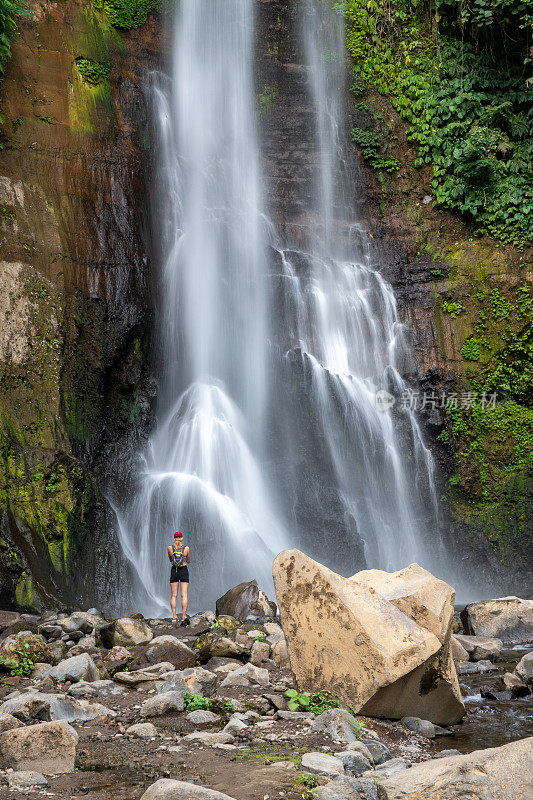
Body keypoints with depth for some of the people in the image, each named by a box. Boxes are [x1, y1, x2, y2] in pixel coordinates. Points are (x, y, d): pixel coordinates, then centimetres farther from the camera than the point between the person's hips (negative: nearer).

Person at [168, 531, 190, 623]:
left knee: (174, 595, 5)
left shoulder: (170, 548, -2)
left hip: (174, 571, 1)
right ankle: (184, 616, -8)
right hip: (184, 571, -1)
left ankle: (174, 616, -1)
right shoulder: (186, 548, -4)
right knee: (184, 595, -1)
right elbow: (188, 561, 9)